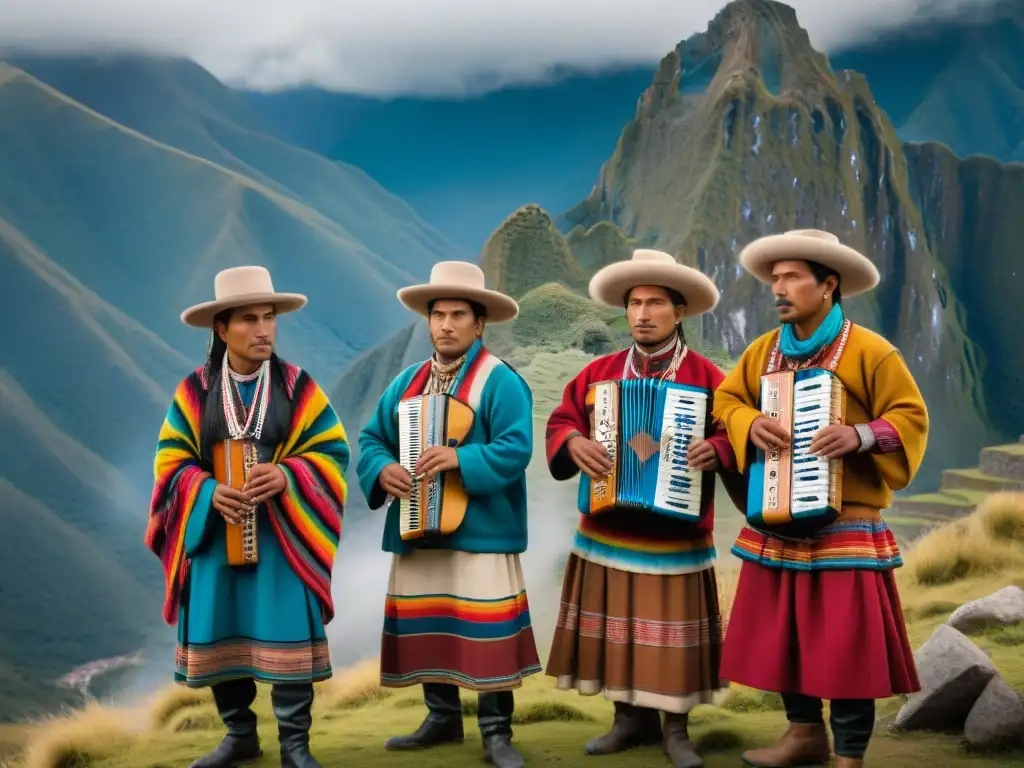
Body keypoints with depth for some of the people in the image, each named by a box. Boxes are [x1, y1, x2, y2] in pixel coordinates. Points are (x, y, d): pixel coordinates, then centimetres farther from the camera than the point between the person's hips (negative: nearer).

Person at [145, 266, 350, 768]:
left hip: (282, 533, -2)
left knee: (286, 635, -4)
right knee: (220, 635, 6)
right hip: (216, 531, 2)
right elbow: (171, 460, 3)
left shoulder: (298, 387, 0)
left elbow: (331, 451, -2)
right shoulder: (194, 391, 3)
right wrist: (209, 491, -16)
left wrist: (286, 476, -20)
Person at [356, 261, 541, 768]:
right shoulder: (407, 382, 13)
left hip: (479, 533, -6)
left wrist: (460, 459, -28)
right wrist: (382, 469, -10)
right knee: (426, 628, 12)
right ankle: (442, 718, 27)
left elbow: (515, 449, -16)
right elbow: (371, 438, 11)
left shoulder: (500, 381, -7)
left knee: (484, 632, -5)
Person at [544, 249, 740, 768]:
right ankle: (631, 717, 22)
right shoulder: (599, 373, 8)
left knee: (673, 633, 2)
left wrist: (716, 449, -25)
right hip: (607, 532, 3)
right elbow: (560, 422, 7)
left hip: (676, 536, -3)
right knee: (615, 629, 7)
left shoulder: (706, 377, -1)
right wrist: (574, 443, -14)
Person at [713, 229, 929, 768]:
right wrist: (750, 423, -8)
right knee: (782, 632, 12)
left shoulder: (870, 352, -6)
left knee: (844, 641, -4)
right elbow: (727, 399, 14)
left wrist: (862, 435, -23)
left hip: (844, 526, -6)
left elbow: (911, 418, -5)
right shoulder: (763, 351, 10)